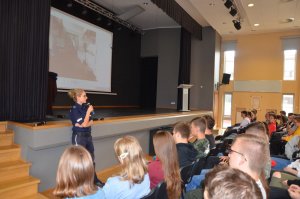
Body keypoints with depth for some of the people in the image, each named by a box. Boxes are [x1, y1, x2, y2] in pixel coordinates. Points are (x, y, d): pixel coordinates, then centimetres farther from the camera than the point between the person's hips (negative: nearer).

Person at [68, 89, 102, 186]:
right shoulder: (74, 109, -13)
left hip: (88, 135, 7)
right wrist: (88, 111, -14)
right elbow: (84, 124, -18)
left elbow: (91, 122, 5)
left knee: (91, 159, 16)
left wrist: (84, 124, -15)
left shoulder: (85, 107, 7)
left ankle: (94, 179, 32)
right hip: (79, 136, -7)